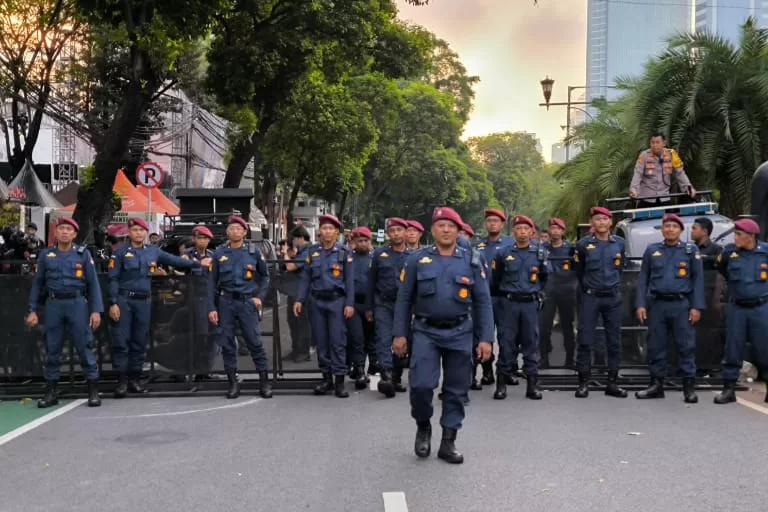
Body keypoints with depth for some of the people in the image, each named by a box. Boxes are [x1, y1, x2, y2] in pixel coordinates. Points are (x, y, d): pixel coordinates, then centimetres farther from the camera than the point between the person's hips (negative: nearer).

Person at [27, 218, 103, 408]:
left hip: (77, 304, -2)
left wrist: (96, 310, -7)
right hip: (53, 305, 2)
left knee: (84, 347, -2)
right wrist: (32, 310, 4)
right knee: (52, 349, 6)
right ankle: (51, 392, 15)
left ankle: (93, 391, 5)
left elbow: (93, 283, 1)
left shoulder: (83, 254, 4)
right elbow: (37, 283, 11)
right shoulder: (46, 254, 9)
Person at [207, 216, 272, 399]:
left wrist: (260, 296, 0)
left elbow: (265, 276, 13)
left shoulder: (253, 251, 4)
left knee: (255, 342, -4)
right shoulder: (219, 253, 6)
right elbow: (212, 282, 6)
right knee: (227, 343, 3)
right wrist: (211, 308, 0)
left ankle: (264, 381, 5)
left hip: (247, 302, -1)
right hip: (226, 302, 2)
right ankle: (233, 382, 13)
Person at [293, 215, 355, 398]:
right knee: (320, 341, 7)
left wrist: (350, 304, -7)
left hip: (336, 300, -3)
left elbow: (349, 280, -1)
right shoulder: (312, 252, 9)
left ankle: (339, 380, -1)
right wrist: (299, 300, 2)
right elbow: (306, 278, 10)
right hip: (317, 302, 3)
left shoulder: (344, 252, 1)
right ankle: (326, 378, 16)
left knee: (337, 341, -5)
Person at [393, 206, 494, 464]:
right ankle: (423, 426, 17)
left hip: (460, 334, 1)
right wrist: (399, 333, -1)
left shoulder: (472, 262, 4)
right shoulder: (416, 259, 2)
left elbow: (483, 302, 3)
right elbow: (404, 299, 4)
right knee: (421, 384, -11)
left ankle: (448, 441, 18)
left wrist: (485, 338, -4)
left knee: (456, 390, 5)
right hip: (425, 332, -1)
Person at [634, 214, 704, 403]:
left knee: (686, 345, -1)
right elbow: (643, 279, 10)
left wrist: (696, 307, -6)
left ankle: (689, 387, 5)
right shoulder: (651, 250, 11)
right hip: (657, 304, 2)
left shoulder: (691, 250, 5)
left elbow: (698, 279, 2)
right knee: (656, 346, 5)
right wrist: (641, 304, 1)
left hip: (681, 304, -2)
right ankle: (656, 385, 15)